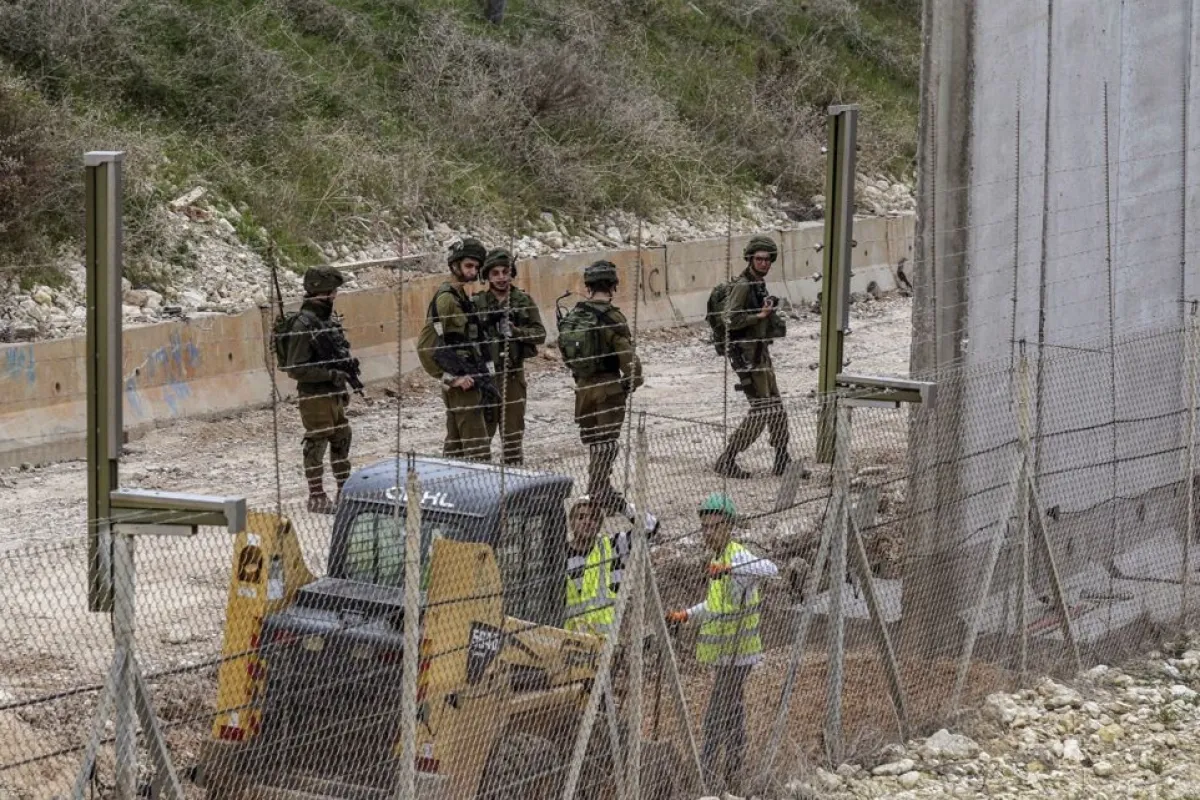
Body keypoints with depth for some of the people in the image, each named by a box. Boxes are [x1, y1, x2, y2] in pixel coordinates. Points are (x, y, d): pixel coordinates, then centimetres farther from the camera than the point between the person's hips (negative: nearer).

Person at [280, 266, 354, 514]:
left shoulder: (330, 319, 8)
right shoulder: (303, 325, -19)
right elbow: (295, 369, -21)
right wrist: (331, 375, -22)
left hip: (334, 393, 9)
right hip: (315, 396, -9)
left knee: (342, 440, 17)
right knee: (316, 445, -1)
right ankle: (317, 497, 8)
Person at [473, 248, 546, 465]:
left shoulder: (524, 302, 3)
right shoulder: (476, 304, -1)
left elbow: (540, 334, -3)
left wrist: (514, 330, -18)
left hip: (513, 375, 2)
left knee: (513, 433, 10)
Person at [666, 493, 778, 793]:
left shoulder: (738, 556, -14)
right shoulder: (721, 558, 17)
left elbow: (769, 569, -36)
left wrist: (729, 568, -47)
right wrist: (688, 614, 18)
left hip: (735, 653, -10)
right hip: (725, 654, 10)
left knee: (717, 717, -12)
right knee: (733, 716, 14)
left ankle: (705, 773, -14)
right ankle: (732, 781, 19)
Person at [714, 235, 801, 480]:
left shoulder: (759, 285, 14)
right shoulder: (743, 286, -15)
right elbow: (731, 320, -23)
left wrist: (772, 319, 9)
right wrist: (760, 315, -23)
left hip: (761, 352, 10)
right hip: (746, 355, -10)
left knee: (777, 409, 14)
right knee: (761, 411, -10)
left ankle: (782, 461, 23)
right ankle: (727, 461, -5)